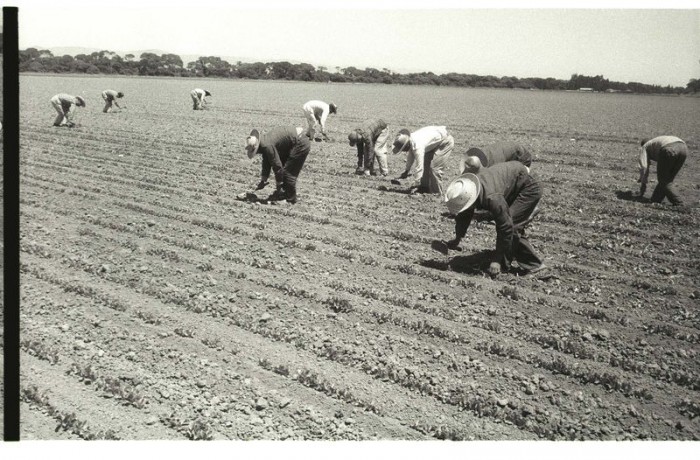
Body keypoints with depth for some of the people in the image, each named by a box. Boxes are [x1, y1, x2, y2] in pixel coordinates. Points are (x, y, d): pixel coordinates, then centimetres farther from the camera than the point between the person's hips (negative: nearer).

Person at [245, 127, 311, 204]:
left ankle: (291, 198, 5)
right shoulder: (263, 142, 5)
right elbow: (266, 163, 17)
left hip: (301, 144, -10)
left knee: (288, 172, -7)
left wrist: (279, 186, -11)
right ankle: (285, 193, 25)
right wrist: (263, 181, 19)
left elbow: (277, 166, -21)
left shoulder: (267, 146, -25)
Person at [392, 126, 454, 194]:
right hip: (435, 143, 9)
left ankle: (436, 193, 0)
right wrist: (407, 171, 17)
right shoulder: (411, 140, -8)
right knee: (425, 164, 10)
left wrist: (415, 185, -27)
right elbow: (411, 156, 10)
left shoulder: (417, 145, -34)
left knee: (434, 167, -13)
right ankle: (424, 188, 20)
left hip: (445, 142, -9)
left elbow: (419, 167, -32)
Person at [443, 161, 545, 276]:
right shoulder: (467, 191, -14)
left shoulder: (492, 198, -41)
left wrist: (497, 260, -29)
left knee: (509, 225, -19)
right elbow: (464, 216, 5)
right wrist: (457, 239, 13)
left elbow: (506, 227, -35)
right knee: (514, 227, 11)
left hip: (529, 189, -9)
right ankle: (533, 264, 24)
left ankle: (503, 266, -6)